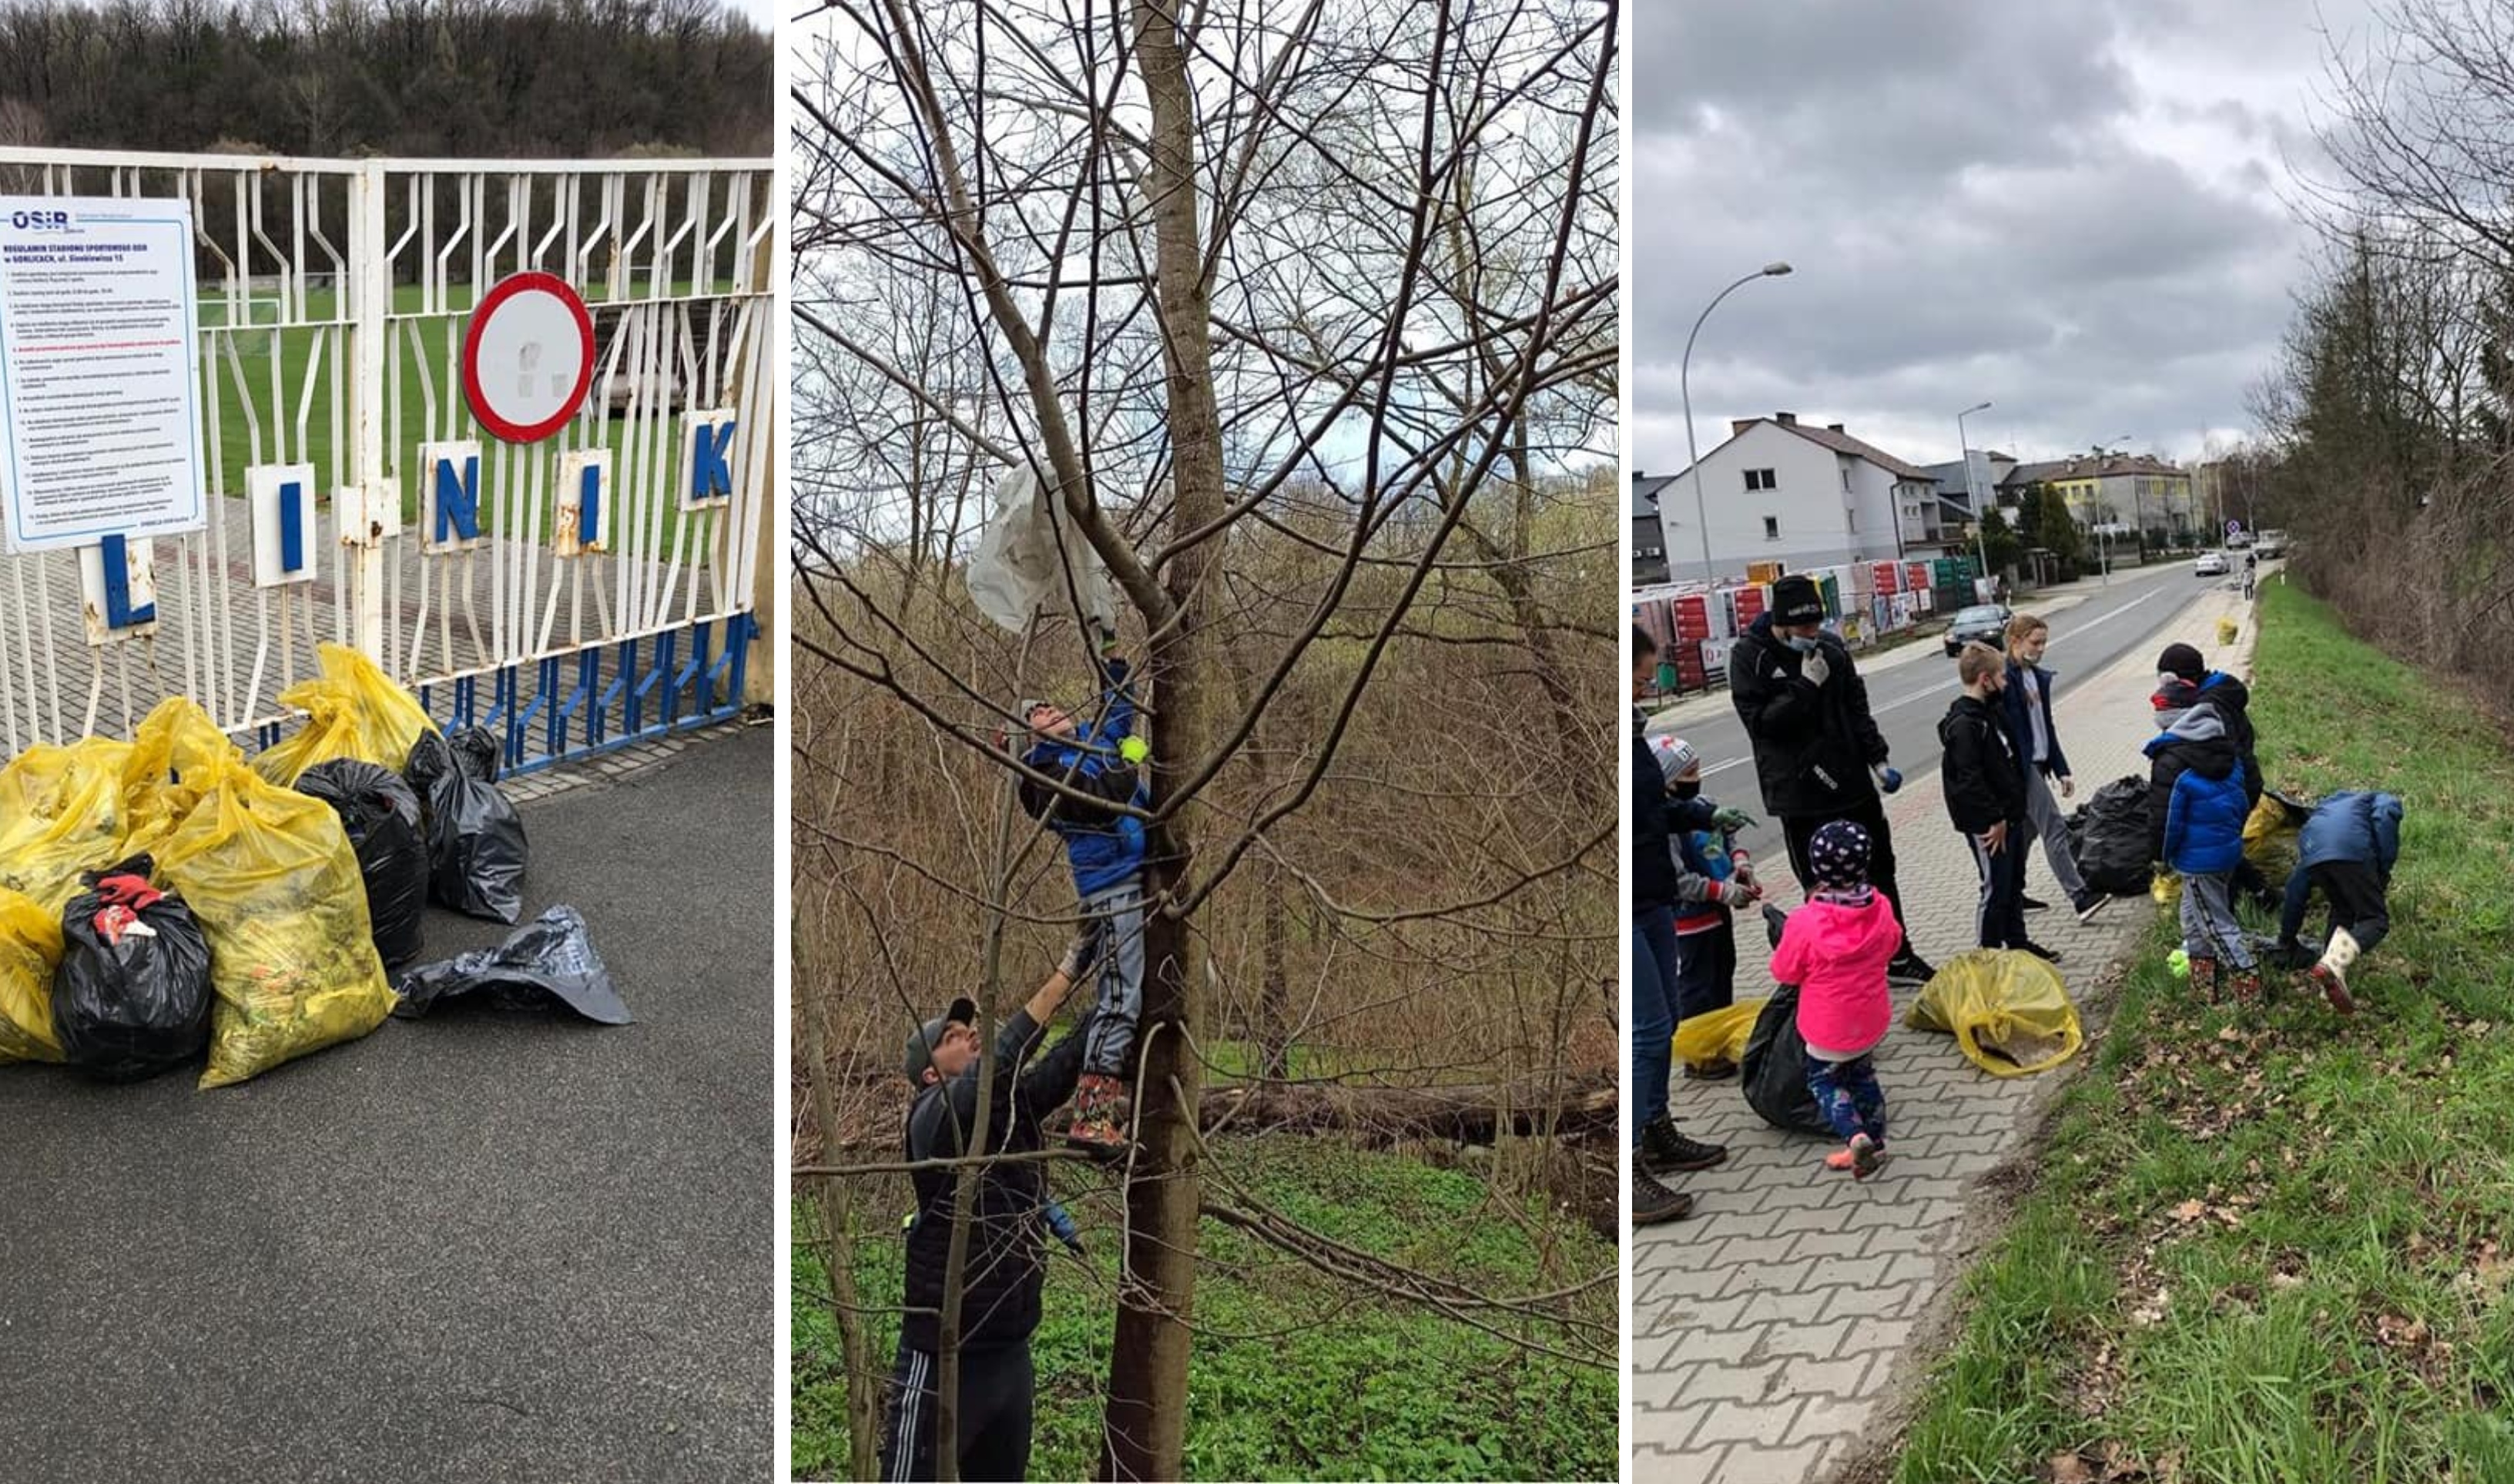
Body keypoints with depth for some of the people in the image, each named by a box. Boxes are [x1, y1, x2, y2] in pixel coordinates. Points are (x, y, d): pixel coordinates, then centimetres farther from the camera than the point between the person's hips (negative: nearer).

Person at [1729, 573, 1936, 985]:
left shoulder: (1831, 648, 3)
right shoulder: (1749, 656, -11)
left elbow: (1857, 707, 11)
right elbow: (1759, 720, -19)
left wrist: (1877, 757, 3)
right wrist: (1806, 685, -22)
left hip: (1852, 781, 6)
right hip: (1799, 792, -5)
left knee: (1880, 869, 16)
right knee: (1821, 887, 1)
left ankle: (1898, 955, 32)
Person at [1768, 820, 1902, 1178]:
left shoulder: (1805, 923, -27)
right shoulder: (1880, 910, -14)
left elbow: (1784, 971, -12)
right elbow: (1892, 945, 7)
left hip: (1829, 1027, -4)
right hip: (1872, 1019, 4)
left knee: (1824, 1080, 13)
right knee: (1862, 1074, 25)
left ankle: (1856, 1136, -9)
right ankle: (1874, 1139, 28)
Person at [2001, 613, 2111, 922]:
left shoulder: (2039, 677, 13)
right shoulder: (2004, 678, -14)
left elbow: (2046, 726, 18)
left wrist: (2061, 769, 14)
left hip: (2038, 763, 9)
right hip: (2020, 766, -9)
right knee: (2054, 828, -11)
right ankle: (2079, 897, -13)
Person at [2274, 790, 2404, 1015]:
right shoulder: (2386, 802, 32)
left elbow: (2296, 885, 40)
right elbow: (2384, 817, 0)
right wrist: (2384, 874, 5)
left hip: (2312, 852, 5)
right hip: (2350, 852, -5)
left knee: (2342, 912, 26)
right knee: (2376, 920, 2)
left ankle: (2330, 985, 16)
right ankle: (2333, 965, -25)